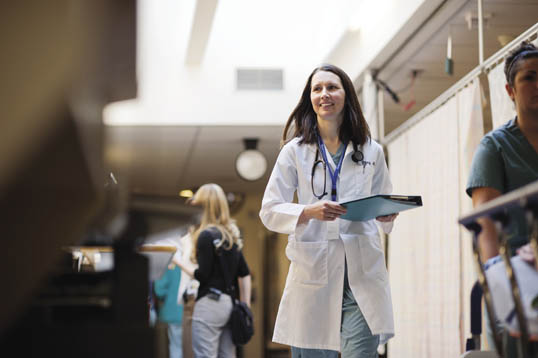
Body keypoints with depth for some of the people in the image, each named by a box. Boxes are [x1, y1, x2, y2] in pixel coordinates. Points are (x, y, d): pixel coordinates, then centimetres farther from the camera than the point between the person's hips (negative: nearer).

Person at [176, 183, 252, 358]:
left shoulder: (206, 235, -9)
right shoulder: (231, 235, 15)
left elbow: (203, 275, -13)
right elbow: (244, 274, 15)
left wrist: (182, 263, 0)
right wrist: (245, 307, 17)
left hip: (210, 303, -8)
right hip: (230, 304, 8)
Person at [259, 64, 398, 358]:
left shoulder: (371, 151, 13)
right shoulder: (295, 151, 8)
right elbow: (269, 211, 4)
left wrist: (387, 215, -5)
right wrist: (309, 212, -15)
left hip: (362, 273, 1)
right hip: (313, 270, -1)